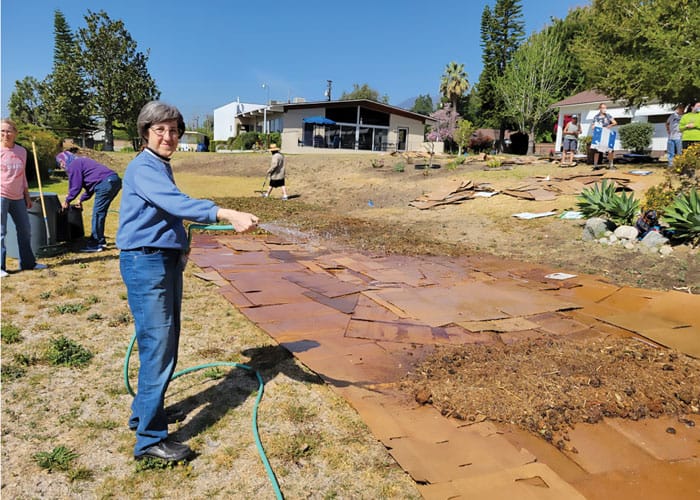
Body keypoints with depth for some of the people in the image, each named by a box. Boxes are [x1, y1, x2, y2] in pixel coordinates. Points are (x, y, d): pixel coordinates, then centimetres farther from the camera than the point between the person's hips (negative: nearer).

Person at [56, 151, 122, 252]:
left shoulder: (74, 165, 2)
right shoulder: (81, 161, 31)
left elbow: (75, 186, 0)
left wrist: (67, 201, 13)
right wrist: (82, 199, 34)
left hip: (105, 183, -10)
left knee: (97, 214, -4)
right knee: (100, 213, 18)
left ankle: (96, 244, -1)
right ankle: (100, 240, 25)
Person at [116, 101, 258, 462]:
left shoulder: (163, 167, 16)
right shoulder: (142, 168, -14)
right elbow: (178, 202, -31)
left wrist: (181, 246, 7)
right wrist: (229, 215, -43)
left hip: (168, 261, 9)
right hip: (145, 263, -9)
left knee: (165, 345, 15)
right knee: (158, 346, -7)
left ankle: (144, 411, 33)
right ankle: (150, 439, 3)